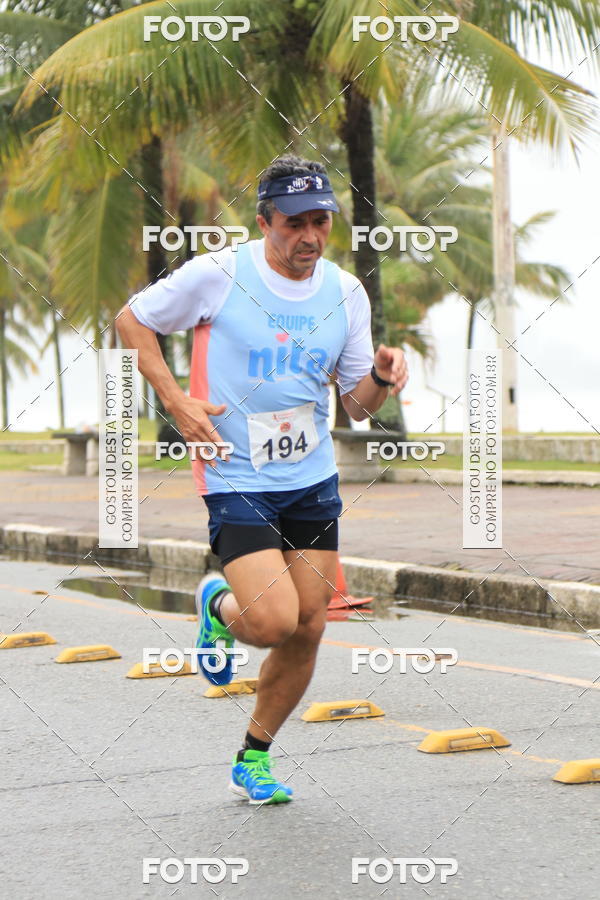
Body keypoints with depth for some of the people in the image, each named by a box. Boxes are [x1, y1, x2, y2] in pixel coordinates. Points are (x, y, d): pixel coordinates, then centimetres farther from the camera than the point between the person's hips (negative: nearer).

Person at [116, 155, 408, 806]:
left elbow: (358, 405, 10)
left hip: (314, 482, 5)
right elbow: (131, 320, 1)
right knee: (274, 622, -20)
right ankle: (218, 605, 18)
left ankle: (253, 759, 26)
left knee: (308, 631, 5)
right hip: (236, 482, -5)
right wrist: (177, 403, -9)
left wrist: (381, 377, -14)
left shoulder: (346, 292, 3)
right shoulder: (217, 275, -11)